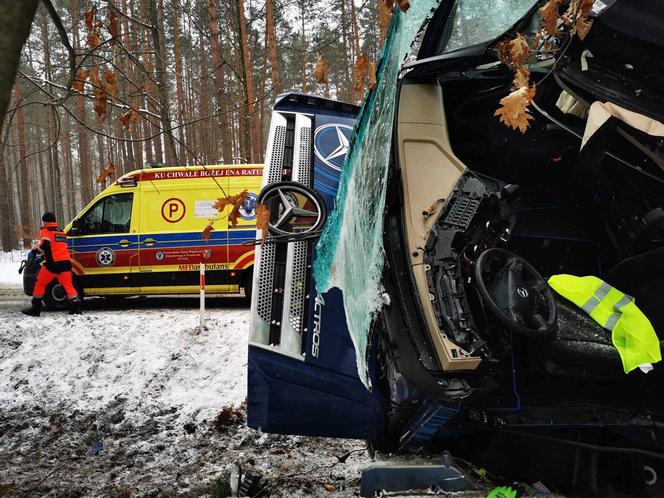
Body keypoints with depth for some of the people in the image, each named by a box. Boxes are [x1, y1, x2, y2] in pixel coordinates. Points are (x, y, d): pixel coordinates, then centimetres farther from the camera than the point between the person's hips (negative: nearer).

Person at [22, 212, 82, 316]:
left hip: (53, 263, -6)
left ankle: (36, 308, 11)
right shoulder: (61, 232, 22)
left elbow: (45, 247, -13)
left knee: (40, 283, 8)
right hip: (65, 262, 6)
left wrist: (37, 247, 8)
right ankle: (76, 307, -8)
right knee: (68, 285, 4)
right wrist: (40, 247, 27)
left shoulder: (46, 231, -1)